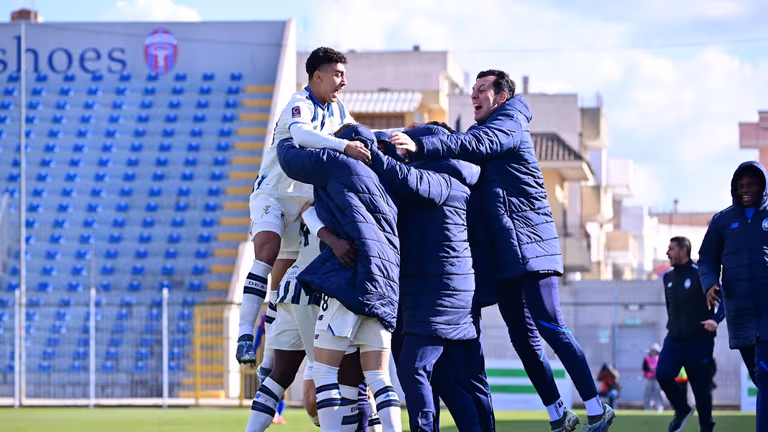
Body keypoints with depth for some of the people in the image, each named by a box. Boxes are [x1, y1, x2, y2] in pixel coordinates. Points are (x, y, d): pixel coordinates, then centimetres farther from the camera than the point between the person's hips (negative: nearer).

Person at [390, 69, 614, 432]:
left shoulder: (510, 124, -6)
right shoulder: (482, 130, 22)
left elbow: (474, 145, -24)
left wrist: (420, 146, -38)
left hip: (530, 245, -8)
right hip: (503, 254, 8)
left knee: (549, 327, -13)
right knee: (522, 337, 6)